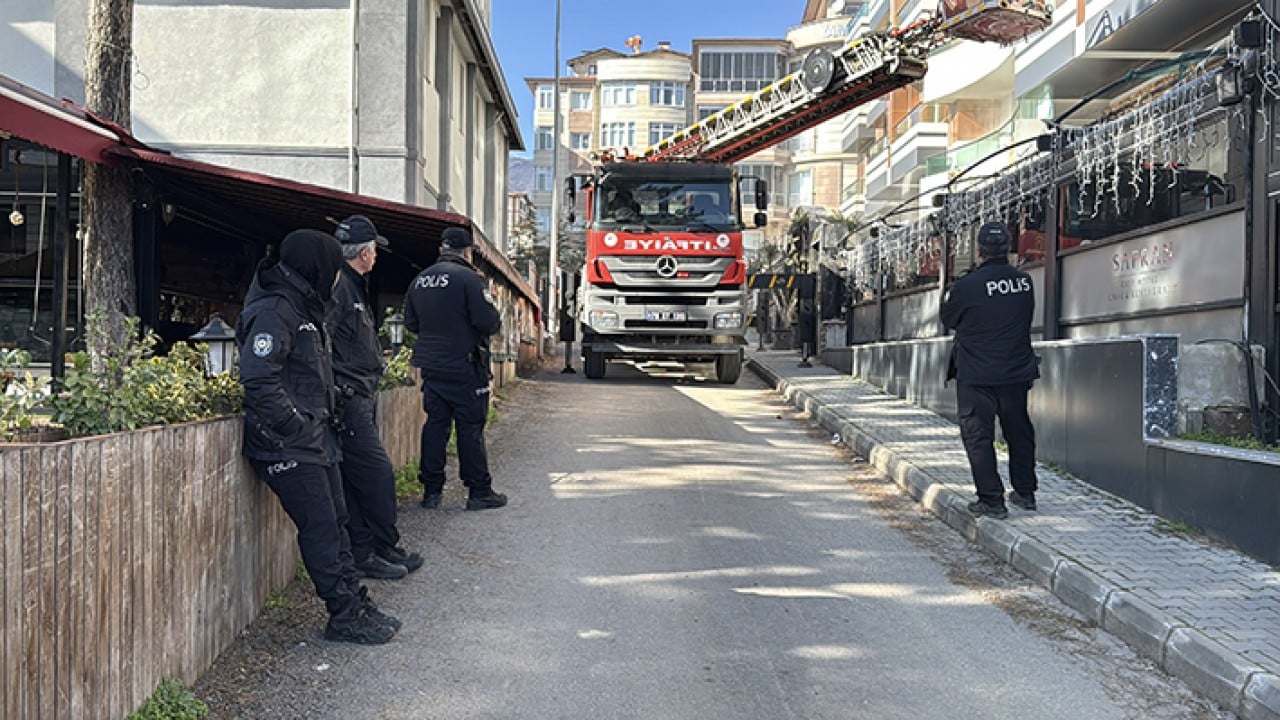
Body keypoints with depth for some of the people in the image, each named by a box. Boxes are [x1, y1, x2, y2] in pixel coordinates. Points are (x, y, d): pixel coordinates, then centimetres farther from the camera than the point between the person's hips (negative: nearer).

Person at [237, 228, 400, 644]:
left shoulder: (304, 309, 15)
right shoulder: (274, 312, -17)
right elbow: (258, 381, -26)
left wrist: (322, 420, 14)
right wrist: (298, 426, -20)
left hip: (314, 439, 10)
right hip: (288, 446, -10)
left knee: (335, 523, 14)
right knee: (320, 529, -4)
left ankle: (357, 606, 23)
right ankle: (344, 618, 6)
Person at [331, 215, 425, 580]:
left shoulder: (355, 286, 19)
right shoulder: (337, 284, -13)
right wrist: (337, 393, -21)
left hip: (362, 398, 10)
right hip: (349, 399, -10)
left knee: (361, 478, 12)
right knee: (378, 473, -6)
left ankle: (365, 552, 18)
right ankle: (383, 549, 5)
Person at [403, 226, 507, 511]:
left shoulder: (419, 281, 9)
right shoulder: (468, 278, -13)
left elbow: (410, 323, 16)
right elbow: (489, 322, -17)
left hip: (430, 366, 6)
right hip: (464, 367, -6)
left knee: (435, 424, 11)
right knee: (471, 427, -1)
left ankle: (431, 490, 14)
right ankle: (479, 492, 5)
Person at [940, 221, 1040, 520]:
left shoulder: (966, 286, -16)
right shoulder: (1025, 282, -1)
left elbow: (948, 320, -1)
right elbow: (1025, 317, 13)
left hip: (976, 376, -5)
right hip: (1017, 373, 5)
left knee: (978, 435, 3)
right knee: (1019, 431, 17)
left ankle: (991, 500, 3)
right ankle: (1025, 492, 29)